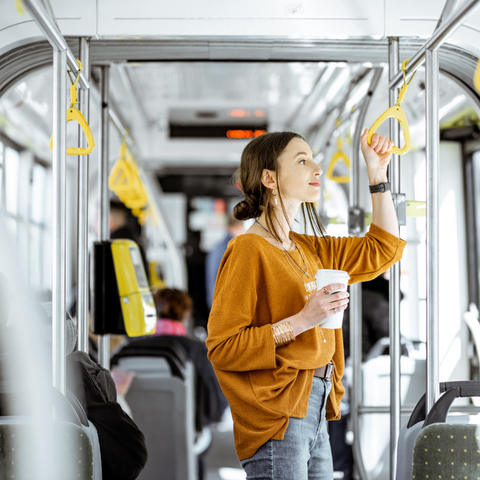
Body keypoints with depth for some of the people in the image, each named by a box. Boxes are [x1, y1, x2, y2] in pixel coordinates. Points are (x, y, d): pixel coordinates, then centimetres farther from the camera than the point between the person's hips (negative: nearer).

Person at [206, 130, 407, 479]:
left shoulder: (308, 249, 14)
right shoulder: (248, 251, -11)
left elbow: (382, 250, 23)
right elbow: (222, 347, -16)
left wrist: (378, 173, 17)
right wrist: (302, 321, -20)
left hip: (315, 411, 8)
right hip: (276, 417, -8)